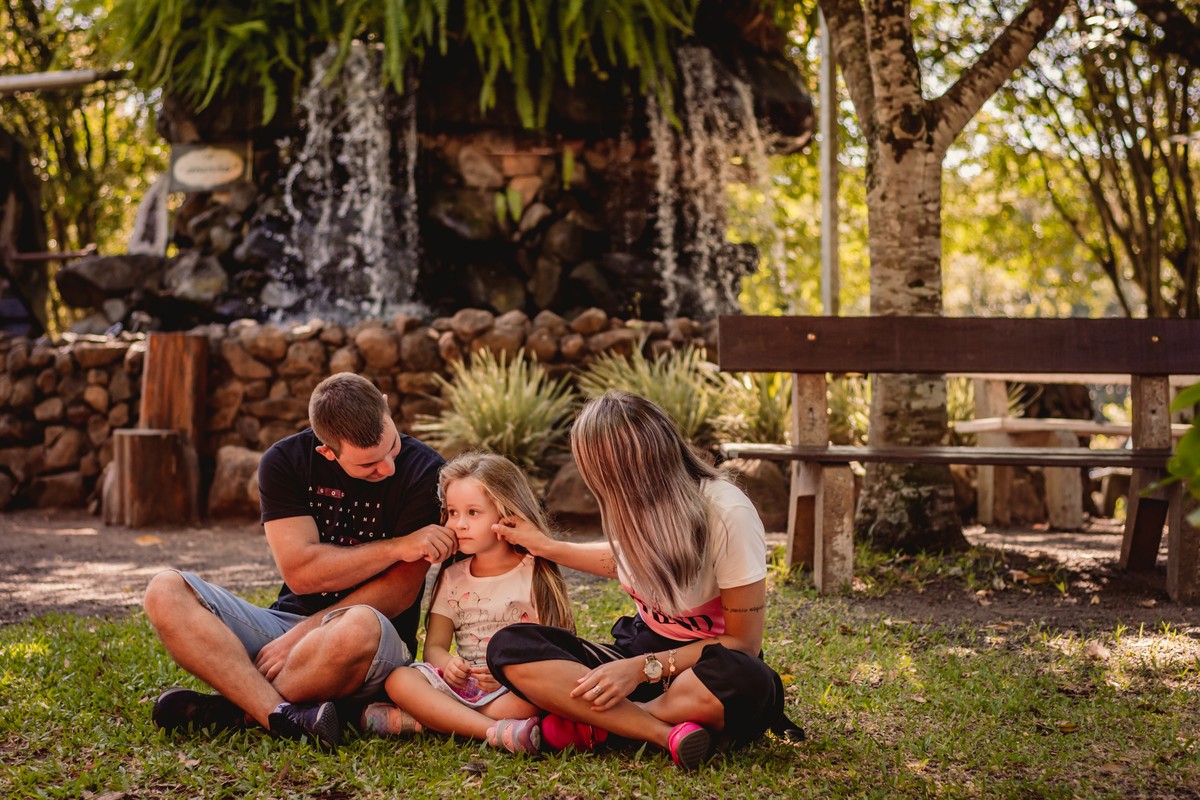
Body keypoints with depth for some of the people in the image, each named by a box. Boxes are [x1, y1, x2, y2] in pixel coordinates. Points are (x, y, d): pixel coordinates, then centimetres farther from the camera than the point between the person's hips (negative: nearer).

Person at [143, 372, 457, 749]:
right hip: (286, 623, 4)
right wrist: (398, 546, -19)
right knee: (165, 591, -17)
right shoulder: (285, 461, -2)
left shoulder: (423, 471, -9)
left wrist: (302, 635, -18)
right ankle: (284, 716, -36)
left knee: (361, 626, -41)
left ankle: (233, 708, -21)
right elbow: (300, 571, -11)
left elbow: (401, 591, -12)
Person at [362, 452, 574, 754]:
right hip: (464, 683, 4)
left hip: (514, 690, -3)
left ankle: (418, 721, -32)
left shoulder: (535, 574, 2)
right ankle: (494, 731, -38)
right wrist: (447, 663, -16)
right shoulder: (453, 578, 14)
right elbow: (434, 645, 9)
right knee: (399, 680, -23)